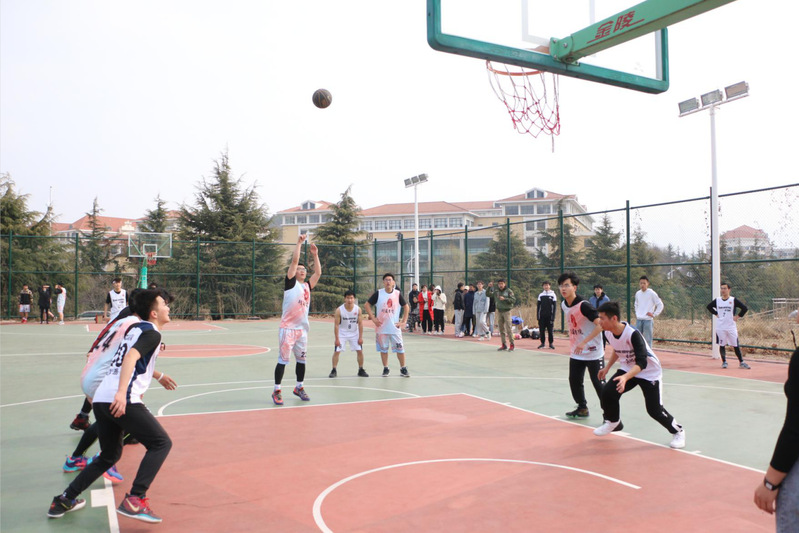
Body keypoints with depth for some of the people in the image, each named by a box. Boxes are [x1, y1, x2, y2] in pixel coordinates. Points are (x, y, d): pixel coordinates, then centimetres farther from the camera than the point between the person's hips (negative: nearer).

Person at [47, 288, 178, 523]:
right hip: (122, 400, -9)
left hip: (101, 399, 9)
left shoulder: (135, 328, 23)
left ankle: (64, 500, 26)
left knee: (109, 456, 24)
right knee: (161, 443, -4)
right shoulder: (152, 334, -3)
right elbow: (131, 357, -21)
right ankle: (134, 501, -15)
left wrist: (158, 376, 53)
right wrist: (122, 392, -32)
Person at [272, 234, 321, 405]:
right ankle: (277, 390, 3)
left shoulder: (307, 286, 15)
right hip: (288, 327, -6)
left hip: (302, 328, 6)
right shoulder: (290, 282, -2)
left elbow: (318, 272, 11)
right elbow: (294, 261, -9)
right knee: (283, 359, -4)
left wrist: (315, 255, 10)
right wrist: (299, 243, -5)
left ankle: (299, 387, 26)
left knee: (301, 359, 13)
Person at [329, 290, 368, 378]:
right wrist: (337, 339, -15)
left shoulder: (358, 309, -12)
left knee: (360, 351, 0)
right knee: (336, 351, -7)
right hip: (342, 333, -2)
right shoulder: (339, 310, -18)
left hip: (354, 333, 2)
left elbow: (360, 324, -5)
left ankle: (361, 370, 14)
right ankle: (334, 370, 6)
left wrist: (360, 337, -7)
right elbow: (336, 325, -14)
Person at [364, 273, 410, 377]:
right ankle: (385, 369, 20)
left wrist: (403, 321, 2)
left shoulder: (397, 294, 0)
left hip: (395, 327, 0)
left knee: (400, 348, -1)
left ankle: (403, 369, 10)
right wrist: (373, 318, -7)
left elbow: (406, 307, 10)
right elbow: (366, 305, 0)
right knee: (383, 348, 7)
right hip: (381, 327, 0)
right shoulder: (378, 293, -3)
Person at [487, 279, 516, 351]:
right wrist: (489, 287, -7)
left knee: (508, 328, -8)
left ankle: (512, 345, -4)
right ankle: (504, 344, 15)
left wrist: (504, 299, -22)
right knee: (501, 329, 7)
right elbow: (488, 294, 9)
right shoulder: (496, 291, 6)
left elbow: (513, 300, -11)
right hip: (499, 311, 5)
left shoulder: (509, 291, -5)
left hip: (506, 311, -5)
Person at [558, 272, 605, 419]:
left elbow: (600, 325, -28)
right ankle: (582, 408, 28)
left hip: (593, 351, -7)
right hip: (576, 352, 8)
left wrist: (584, 342, -31)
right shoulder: (564, 305, 3)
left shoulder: (583, 305, -22)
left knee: (598, 383, -3)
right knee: (574, 381, 10)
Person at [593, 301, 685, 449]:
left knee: (654, 410, -9)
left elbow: (642, 363, -39)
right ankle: (613, 422, 15)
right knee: (608, 392, -13)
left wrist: (625, 377, -53)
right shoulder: (608, 333, -12)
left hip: (649, 372, -6)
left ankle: (678, 431, 20)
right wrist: (607, 368, 15)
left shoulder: (633, 334, -34)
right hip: (627, 369, 6)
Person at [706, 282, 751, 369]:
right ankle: (724, 362, 16)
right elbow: (709, 306, 21)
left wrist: (737, 316, -5)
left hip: (731, 326, -2)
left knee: (736, 345, 0)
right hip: (720, 327, 2)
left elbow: (745, 308, -4)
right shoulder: (717, 300, 5)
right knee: (722, 345, 5)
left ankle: (741, 362, 10)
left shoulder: (734, 300, -4)